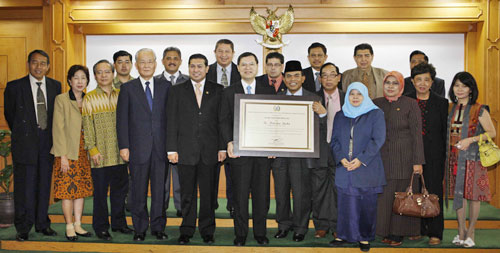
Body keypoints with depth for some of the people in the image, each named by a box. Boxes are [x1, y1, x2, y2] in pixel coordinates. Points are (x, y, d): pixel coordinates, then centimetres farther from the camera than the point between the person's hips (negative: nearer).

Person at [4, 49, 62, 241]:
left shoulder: (55, 86, 6)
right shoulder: (14, 87, -2)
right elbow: (9, 114, 8)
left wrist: (50, 135, 10)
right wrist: (21, 134, 11)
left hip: (48, 142, 3)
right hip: (25, 143, -3)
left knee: (44, 184, 9)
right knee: (25, 184, -1)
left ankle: (42, 223, 20)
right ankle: (23, 228, 10)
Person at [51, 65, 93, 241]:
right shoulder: (61, 100, -4)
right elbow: (58, 128, -9)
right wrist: (63, 155, -14)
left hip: (83, 152, 5)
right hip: (67, 152, -5)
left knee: (81, 188, 8)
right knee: (68, 189, -2)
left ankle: (78, 225, 17)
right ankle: (69, 227, 8)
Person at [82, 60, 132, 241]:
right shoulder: (89, 98, 0)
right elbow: (87, 126, -3)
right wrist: (92, 149, -11)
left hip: (120, 153, 4)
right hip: (100, 154, -3)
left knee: (120, 189, 11)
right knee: (100, 191, 3)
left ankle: (118, 223, 25)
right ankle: (101, 227, 15)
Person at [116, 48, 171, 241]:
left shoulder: (165, 86, 9)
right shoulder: (128, 88, 5)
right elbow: (121, 119, 2)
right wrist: (123, 146, -6)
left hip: (161, 147, 1)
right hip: (138, 148, -1)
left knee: (160, 189, 5)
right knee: (139, 191, 6)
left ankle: (158, 227, 18)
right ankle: (140, 229, 18)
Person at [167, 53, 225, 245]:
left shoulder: (217, 91, 8)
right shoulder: (177, 91, 8)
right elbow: (172, 122, 4)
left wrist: (222, 147, -1)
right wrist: (172, 149, -3)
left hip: (209, 150, 0)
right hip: (186, 149, 0)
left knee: (208, 192, 5)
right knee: (187, 193, 6)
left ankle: (207, 230, 17)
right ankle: (187, 230, 18)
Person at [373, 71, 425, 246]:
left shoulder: (410, 104, -3)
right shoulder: (376, 104, 8)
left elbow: (416, 134, -6)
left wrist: (418, 161, -11)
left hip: (404, 158, -3)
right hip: (382, 158, 4)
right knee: (384, 195, 6)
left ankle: (398, 233, 14)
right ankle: (386, 232, 19)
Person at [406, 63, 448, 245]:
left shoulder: (441, 103, 4)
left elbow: (445, 131, 4)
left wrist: (446, 155, -2)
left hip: (433, 155, -1)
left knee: (433, 191, 2)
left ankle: (435, 232, 11)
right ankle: (417, 229, 17)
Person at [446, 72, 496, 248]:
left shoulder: (480, 110, -5)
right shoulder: (451, 109, 9)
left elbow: (492, 132, -6)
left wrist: (471, 139, -17)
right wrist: (447, 152, 7)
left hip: (472, 157, -4)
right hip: (454, 158, 4)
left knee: (473, 194, 1)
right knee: (458, 193, 8)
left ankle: (471, 231, 14)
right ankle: (461, 230, 19)